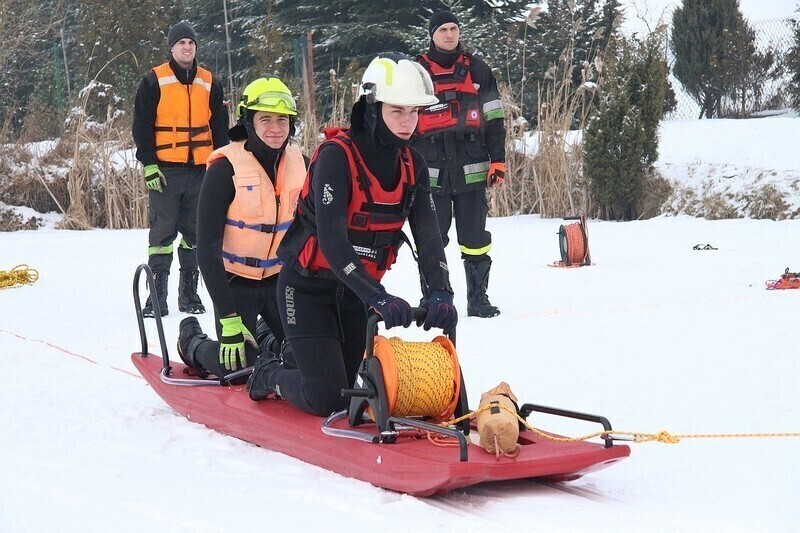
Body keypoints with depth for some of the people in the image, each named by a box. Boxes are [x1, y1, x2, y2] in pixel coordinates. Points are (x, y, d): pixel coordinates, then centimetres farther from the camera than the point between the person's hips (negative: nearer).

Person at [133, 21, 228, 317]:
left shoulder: (210, 84, 12)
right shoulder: (154, 81, 1)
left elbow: (219, 129, 16)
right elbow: (141, 126, 0)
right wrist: (149, 164, -8)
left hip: (201, 170, 3)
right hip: (165, 170, -3)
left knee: (195, 233, 6)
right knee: (162, 232, -4)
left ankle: (189, 293, 14)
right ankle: (157, 296, -1)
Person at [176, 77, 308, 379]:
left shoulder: (300, 164, -6)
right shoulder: (226, 169, -19)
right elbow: (207, 246, -20)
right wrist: (229, 319, -25)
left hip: (281, 278, 4)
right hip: (236, 280, -4)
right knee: (238, 367, -13)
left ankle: (266, 337, 26)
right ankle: (192, 342, 20)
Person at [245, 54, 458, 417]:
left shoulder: (412, 166, -3)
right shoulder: (336, 156, -23)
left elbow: (427, 235, -12)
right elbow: (330, 237, -33)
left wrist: (440, 291, -31)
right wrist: (376, 296, -45)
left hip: (357, 288, 6)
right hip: (309, 287, -6)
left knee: (346, 386, 13)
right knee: (328, 400, -10)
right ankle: (268, 374, 20)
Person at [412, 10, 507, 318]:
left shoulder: (476, 70, 9)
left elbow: (493, 119, 10)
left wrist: (497, 159, 3)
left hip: (471, 170, 1)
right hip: (431, 171, -1)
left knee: (475, 239, 2)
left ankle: (478, 298, 11)